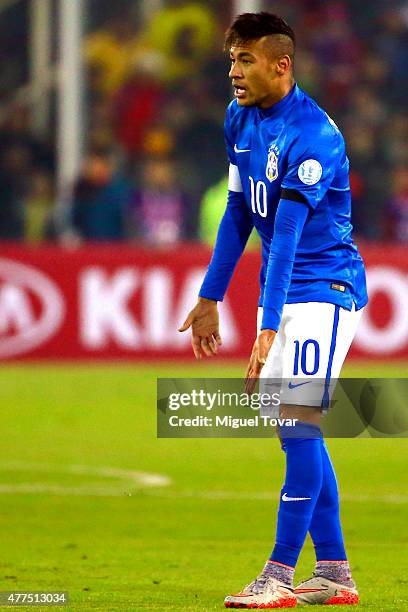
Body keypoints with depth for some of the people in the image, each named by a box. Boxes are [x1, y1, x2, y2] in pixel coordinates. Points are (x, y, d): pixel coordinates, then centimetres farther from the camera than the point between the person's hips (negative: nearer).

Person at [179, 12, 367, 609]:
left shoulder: (312, 133, -21)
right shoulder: (241, 119, 6)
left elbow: (287, 233, -28)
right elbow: (238, 214, 15)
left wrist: (269, 325, -32)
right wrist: (210, 298, 14)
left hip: (325, 287, -9)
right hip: (282, 293, 9)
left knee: (298, 424, -14)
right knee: (295, 429, 9)